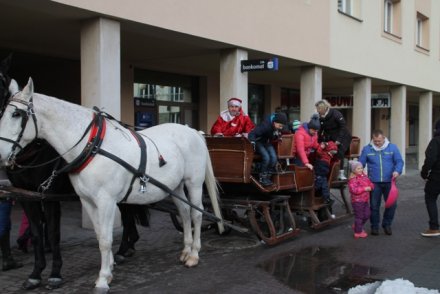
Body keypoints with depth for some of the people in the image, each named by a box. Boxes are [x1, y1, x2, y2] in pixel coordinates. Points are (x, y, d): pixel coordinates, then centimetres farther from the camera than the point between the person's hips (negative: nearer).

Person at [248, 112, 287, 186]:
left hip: (268, 143, 6)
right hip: (259, 142, -6)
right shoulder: (265, 125, -32)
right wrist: (252, 142, -44)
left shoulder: (278, 128, -10)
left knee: (274, 157, -18)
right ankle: (262, 177, -9)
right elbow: (252, 133, -34)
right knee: (266, 157, -27)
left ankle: (267, 176, -3)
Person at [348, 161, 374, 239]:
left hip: (365, 200, 9)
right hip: (357, 201, -9)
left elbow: (370, 183, 14)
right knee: (359, 216, 1)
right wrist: (364, 189, -30)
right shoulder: (353, 179, -19)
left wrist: (370, 187, -10)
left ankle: (357, 226, 35)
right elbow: (354, 190, -30)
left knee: (367, 214, 16)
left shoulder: (364, 176, 8)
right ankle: (358, 232, 14)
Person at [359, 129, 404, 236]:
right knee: (374, 205, 5)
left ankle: (387, 225, 22)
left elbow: (399, 161, 0)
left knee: (392, 204, 2)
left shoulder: (392, 147, 2)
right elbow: (361, 164, 6)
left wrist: (397, 171, -19)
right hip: (374, 182, 0)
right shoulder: (367, 149, 2)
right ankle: (374, 226, 20)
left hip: (389, 182, 1)